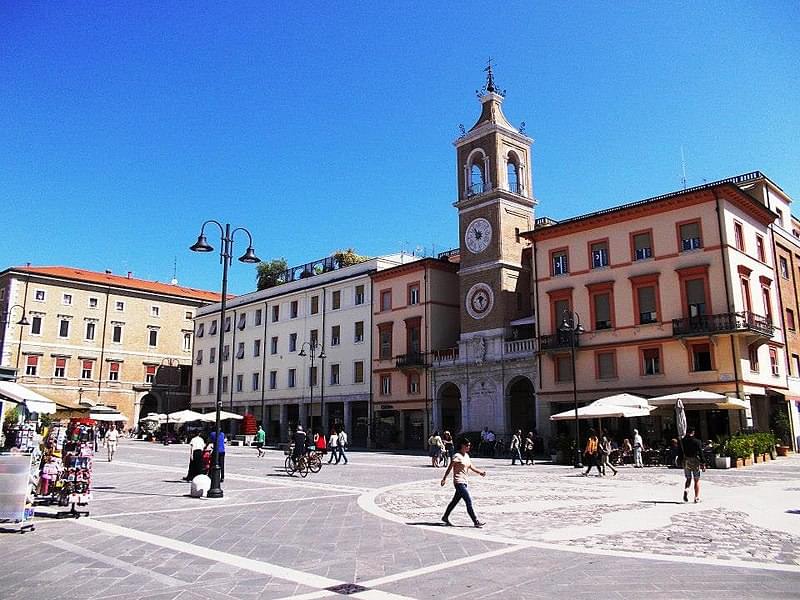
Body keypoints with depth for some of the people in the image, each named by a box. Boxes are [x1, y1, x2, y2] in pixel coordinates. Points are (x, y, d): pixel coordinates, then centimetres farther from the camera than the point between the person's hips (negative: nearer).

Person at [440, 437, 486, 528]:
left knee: (455, 501, 17)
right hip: (459, 482, -9)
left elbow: (471, 467, 16)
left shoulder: (466, 455, 13)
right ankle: (476, 522, -5)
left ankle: (445, 517, 30)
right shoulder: (457, 456, -12)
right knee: (469, 502, -10)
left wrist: (480, 472, 2)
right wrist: (444, 479, -19)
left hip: (464, 483, 9)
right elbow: (449, 468, -14)